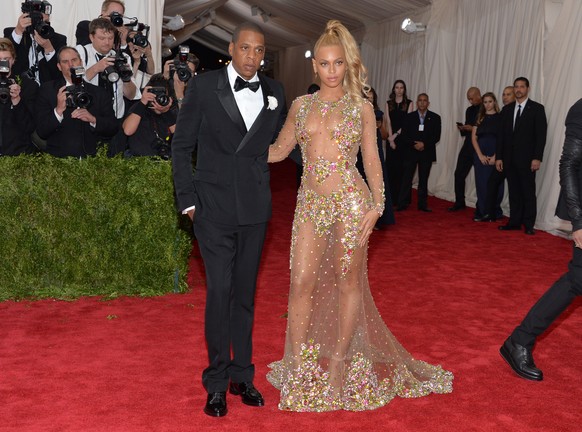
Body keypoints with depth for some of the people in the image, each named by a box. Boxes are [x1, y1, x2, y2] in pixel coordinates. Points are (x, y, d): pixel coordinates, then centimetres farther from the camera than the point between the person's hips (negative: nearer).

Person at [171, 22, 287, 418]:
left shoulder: (274, 91, 7)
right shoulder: (203, 86, -2)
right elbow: (182, 146, 1)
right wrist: (188, 199, -4)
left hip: (255, 207, 3)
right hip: (214, 205, -3)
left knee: (245, 292, 11)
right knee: (220, 291, -3)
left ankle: (242, 375, 23)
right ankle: (217, 382, 12)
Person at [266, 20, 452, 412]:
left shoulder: (361, 107, 5)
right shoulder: (301, 105, 10)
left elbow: (372, 160, 4)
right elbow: (279, 150, 16)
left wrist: (377, 205, -7)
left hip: (350, 199, -2)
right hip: (311, 202, 2)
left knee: (349, 280, 4)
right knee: (302, 282, -1)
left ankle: (339, 362, 20)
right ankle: (297, 366, 14)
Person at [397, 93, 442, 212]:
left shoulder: (435, 118, 5)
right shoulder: (409, 117, 7)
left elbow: (437, 137, -1)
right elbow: (404, 135, 1)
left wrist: (424, 144, -13)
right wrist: (414, 144, -13)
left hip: (427, 152, 0)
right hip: (410, 152, 0)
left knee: (423, 180, 5)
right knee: (407, 178, -2)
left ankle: (422, 204, 11)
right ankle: (402, 203, 1)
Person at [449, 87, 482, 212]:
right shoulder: (469, 110, 15)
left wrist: (473, 129, -19)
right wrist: (462, 129, 0)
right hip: (467, 147, 7)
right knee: (459, 174, 4)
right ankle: (459, 202, 15)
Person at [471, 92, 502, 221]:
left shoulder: (500, 117, 2)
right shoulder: (480, 118, 11)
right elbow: (473, 137, 6)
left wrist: (495, 156, -12)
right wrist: (480, 155, -5)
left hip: (496, 156, -2)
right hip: (480, 156, 2)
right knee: (482, 184, 2)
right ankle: (482, 212, 11)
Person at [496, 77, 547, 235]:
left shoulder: (537, 108, -1)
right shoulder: (507, 109, 12)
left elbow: (541, 135, -6)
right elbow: (502, 134, 12)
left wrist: (537, 158, -13)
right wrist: (499, 157, 5)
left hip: (527, 159, -4)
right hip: (509, 158, 4)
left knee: (528, 192, 0)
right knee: (514, 191, 7)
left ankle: (528, 224, 5)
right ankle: (515, 222, 13)